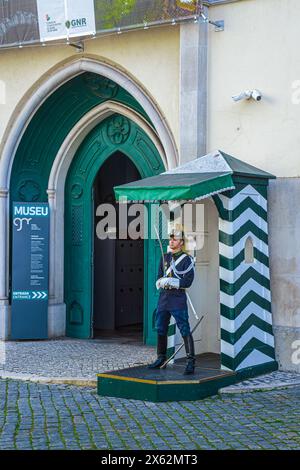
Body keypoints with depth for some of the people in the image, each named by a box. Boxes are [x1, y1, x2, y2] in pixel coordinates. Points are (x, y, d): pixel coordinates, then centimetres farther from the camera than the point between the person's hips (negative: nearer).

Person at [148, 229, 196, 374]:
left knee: (184, 330, -10)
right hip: (163, 296, 7)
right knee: (160, 329, 12)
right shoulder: (165, 257, 15)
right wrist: (162, 282, -10)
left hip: (178, 298, -6)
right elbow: (159, 278, 14)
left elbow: (188, 281, -13)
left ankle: (190, 362, -8)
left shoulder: (187, 259, -4)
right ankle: (161, 358, 25)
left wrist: (170, 281, -19)